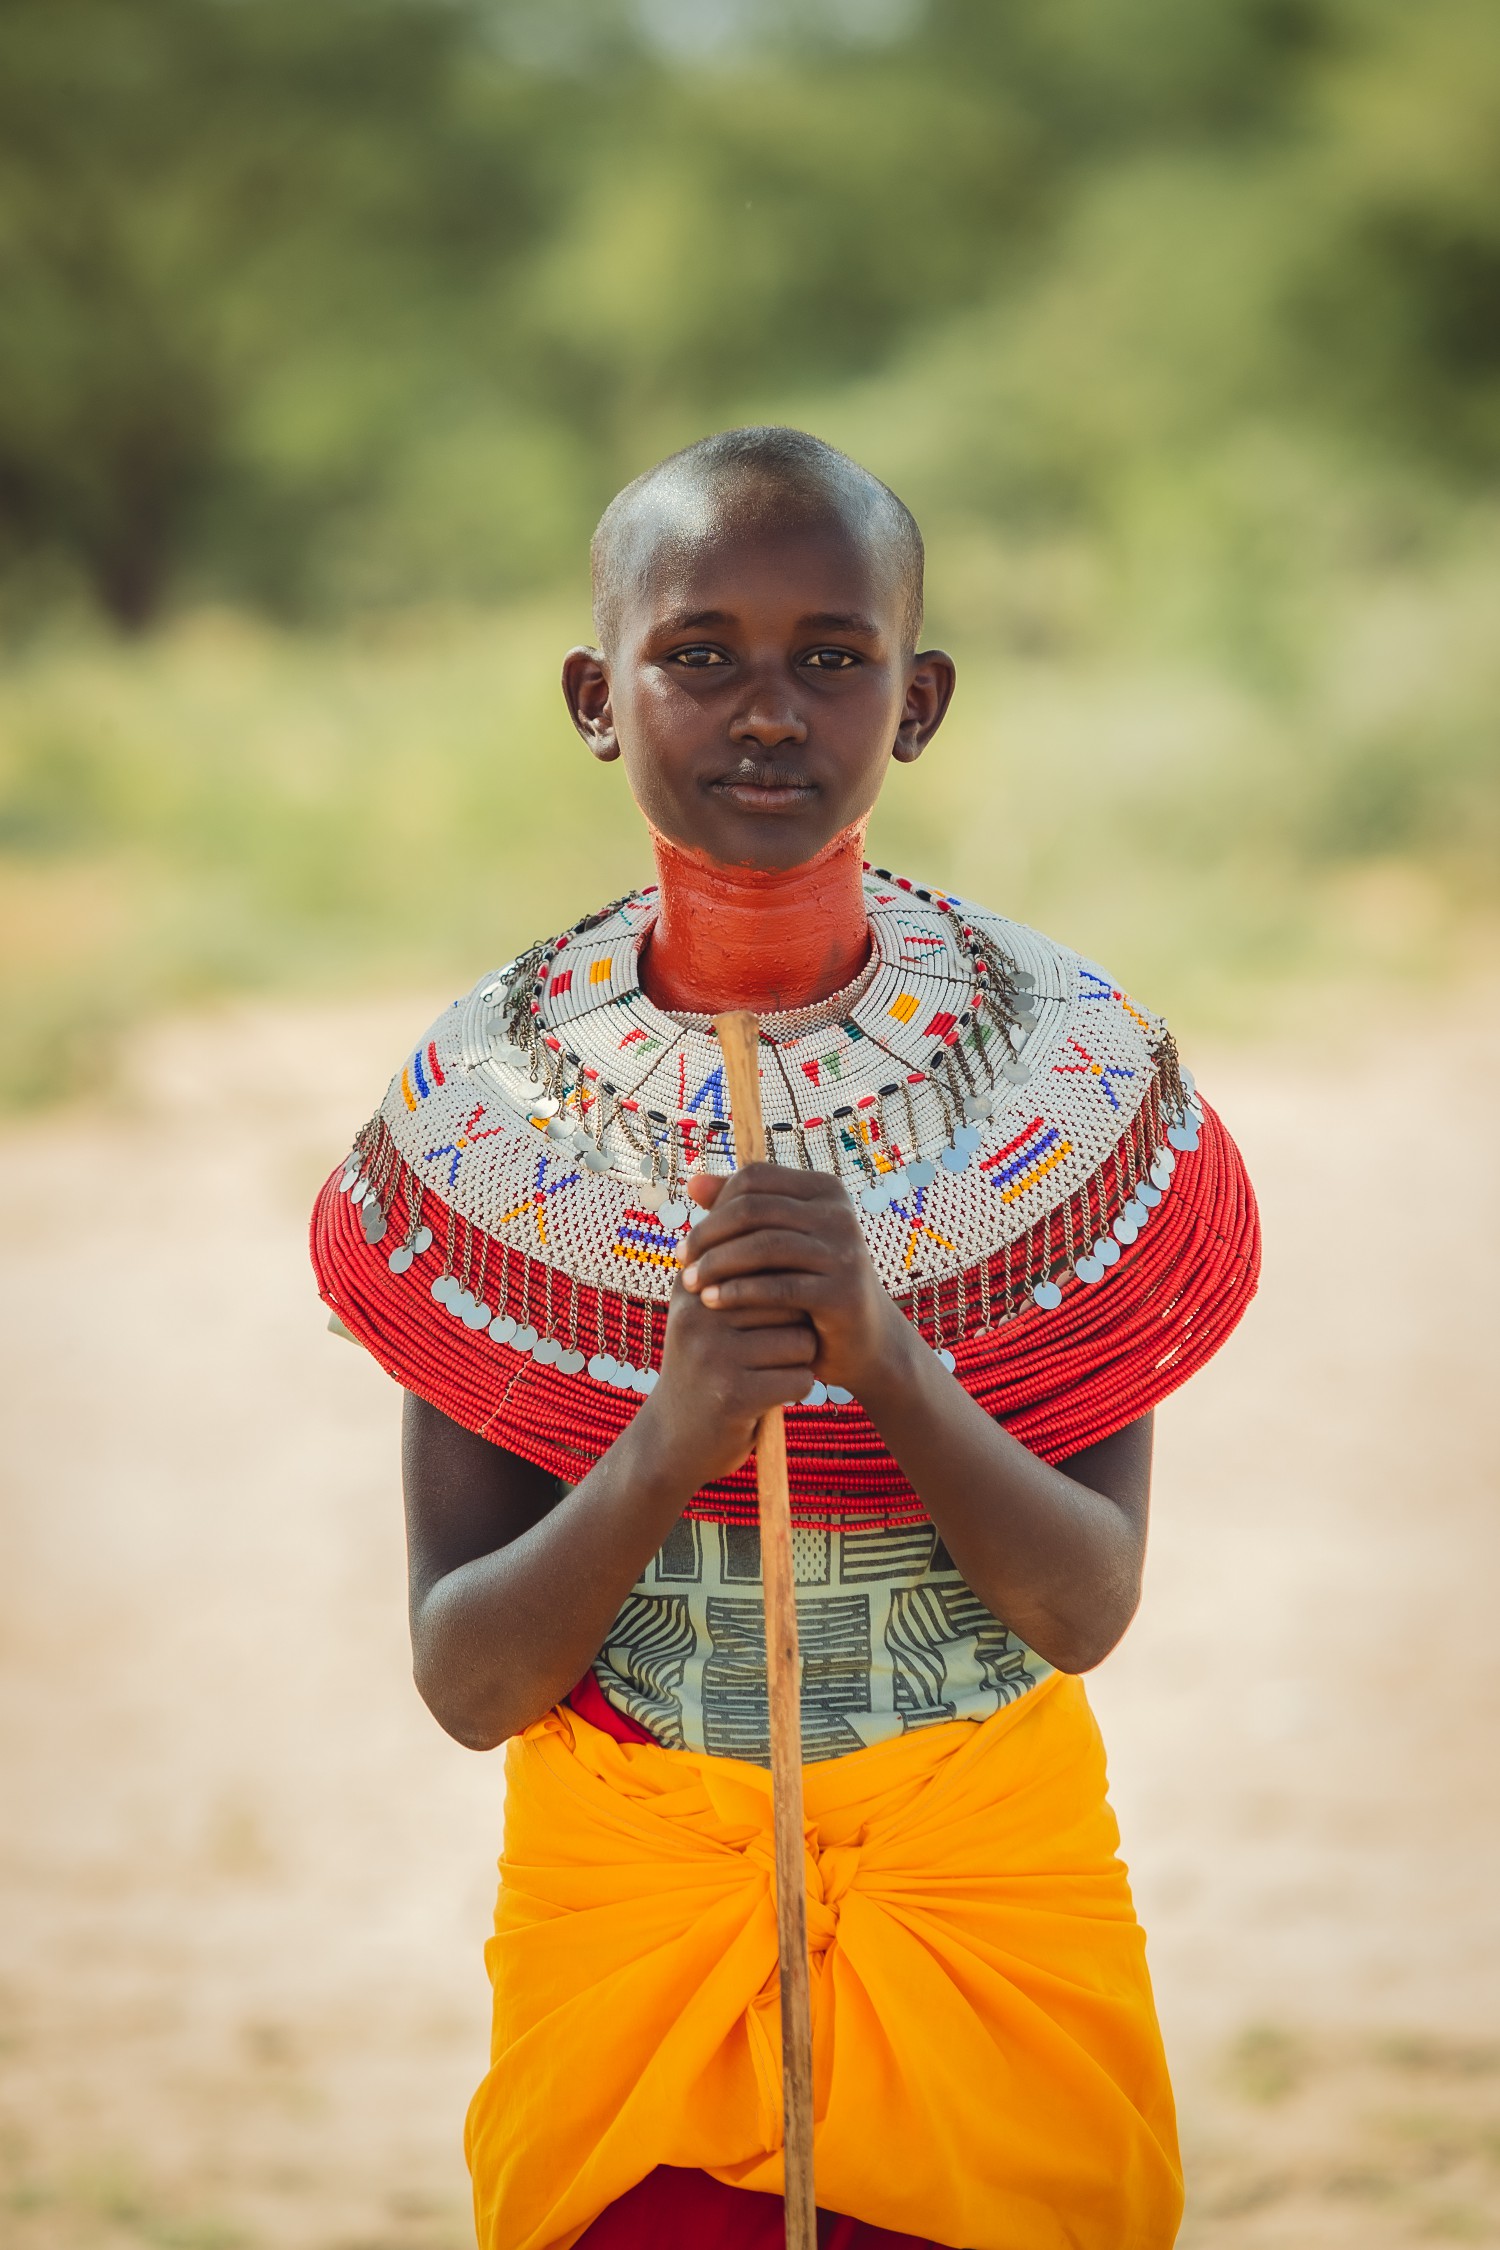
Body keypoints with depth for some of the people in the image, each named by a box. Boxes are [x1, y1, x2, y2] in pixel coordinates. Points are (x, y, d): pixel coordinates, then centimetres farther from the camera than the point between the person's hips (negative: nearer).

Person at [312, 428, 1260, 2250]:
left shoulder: (1065, 1059, -9)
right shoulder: (493, 1088, -9)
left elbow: (1090, 1607, -10)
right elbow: (464, 1681, -9)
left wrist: (886, 1354, -27)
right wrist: (671, 1441, -27)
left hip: (989, 1889, 0)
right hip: (627, 1890, 0)